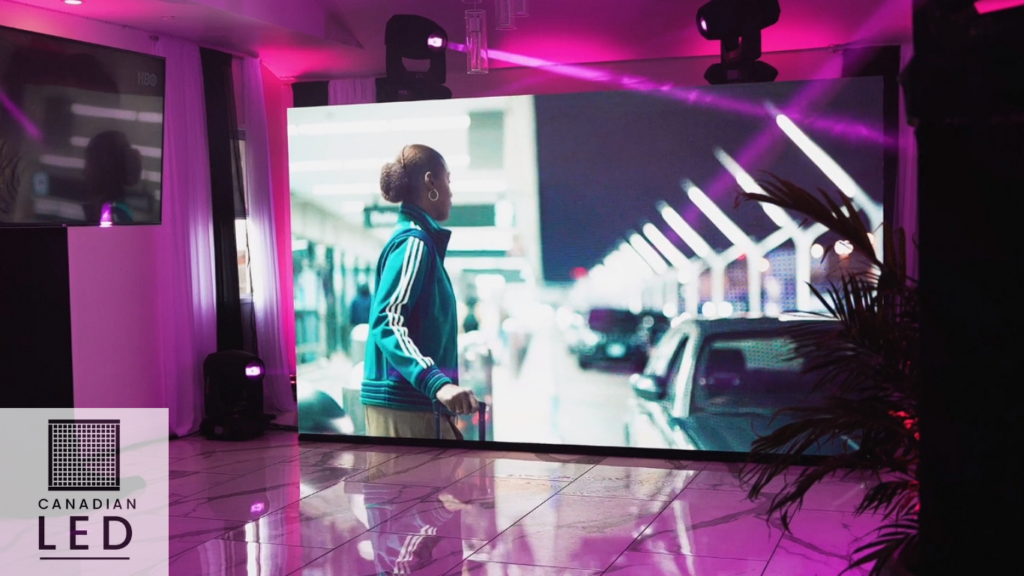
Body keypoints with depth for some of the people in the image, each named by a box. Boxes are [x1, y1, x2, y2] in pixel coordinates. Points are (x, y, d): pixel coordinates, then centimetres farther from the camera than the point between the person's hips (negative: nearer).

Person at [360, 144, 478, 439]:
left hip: (413, 399, 10)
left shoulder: (414, 239, 15)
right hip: (406, 404, -10)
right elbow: (387, 324, -22)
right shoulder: (415, 241, -12)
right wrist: (437, 383, -33)